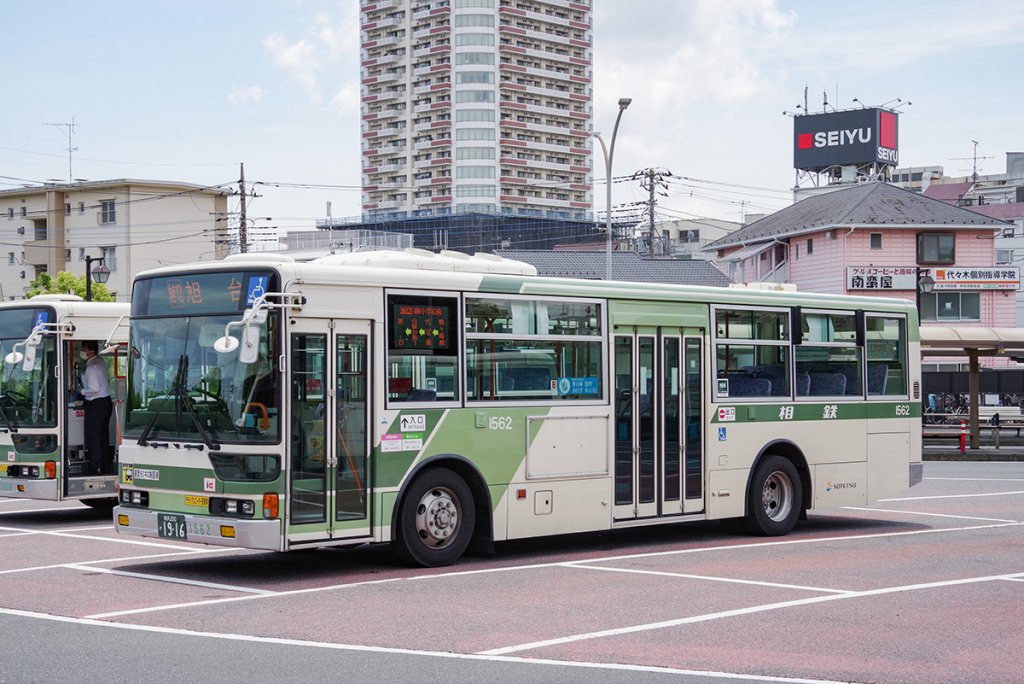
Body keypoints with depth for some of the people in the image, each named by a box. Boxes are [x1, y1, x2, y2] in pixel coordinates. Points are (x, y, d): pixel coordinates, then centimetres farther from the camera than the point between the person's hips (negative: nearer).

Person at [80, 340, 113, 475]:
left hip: (96, 404, -9)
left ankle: (96, 468, -1)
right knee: (103, 434, 15)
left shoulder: (91, 368, -20)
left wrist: (81, 391, -8)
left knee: (93, 435, -2)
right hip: (107, 401, 9)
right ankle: (106, 465, 22)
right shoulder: (101, 362, 8)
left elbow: (94, 389, -24)